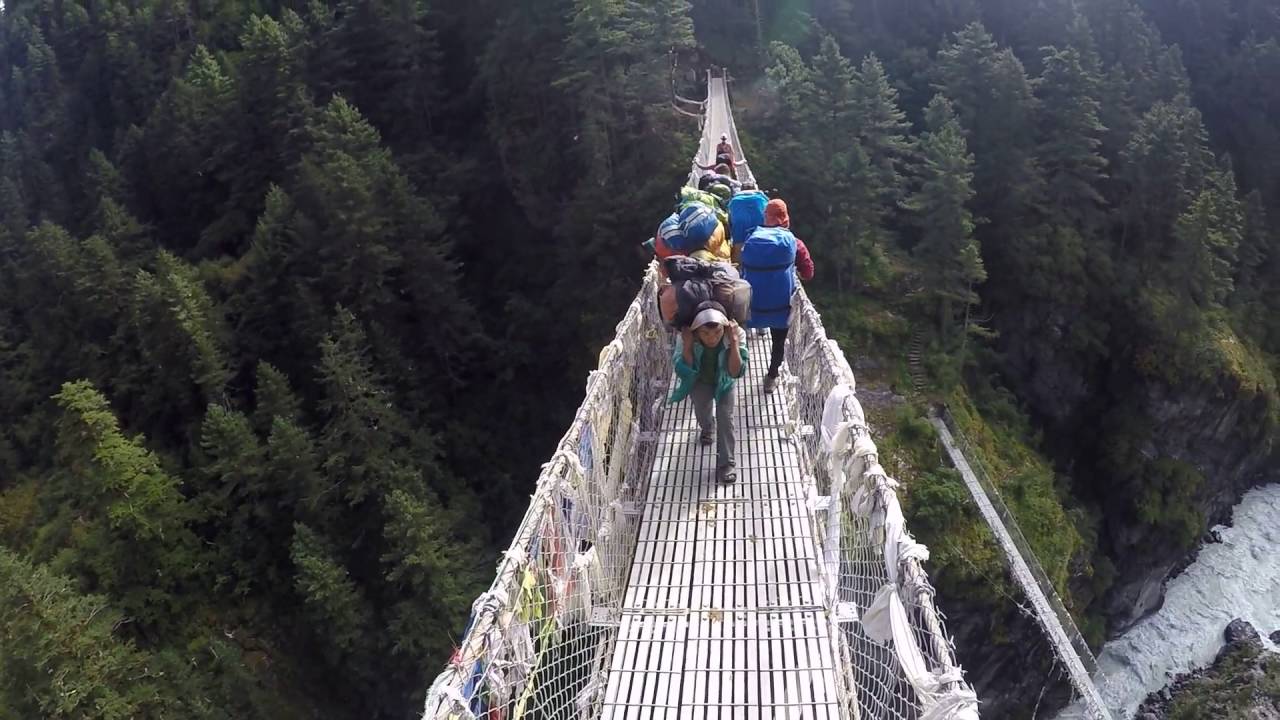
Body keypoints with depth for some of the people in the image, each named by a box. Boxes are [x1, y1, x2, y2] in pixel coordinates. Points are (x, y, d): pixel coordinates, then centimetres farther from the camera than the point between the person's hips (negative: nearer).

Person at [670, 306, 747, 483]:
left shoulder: (736, 334, -36)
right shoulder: (685, 337, -36)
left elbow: (736, 372, -36)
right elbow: (683, 372, -32)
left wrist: (734, 342, -46)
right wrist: (687, 345, -45)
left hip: (724, 382, 0)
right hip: (699, 381, 1)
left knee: (725, 417, -8)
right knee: (701, 412, -1)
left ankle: (726, 463, 6)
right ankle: (707, 427, 37)